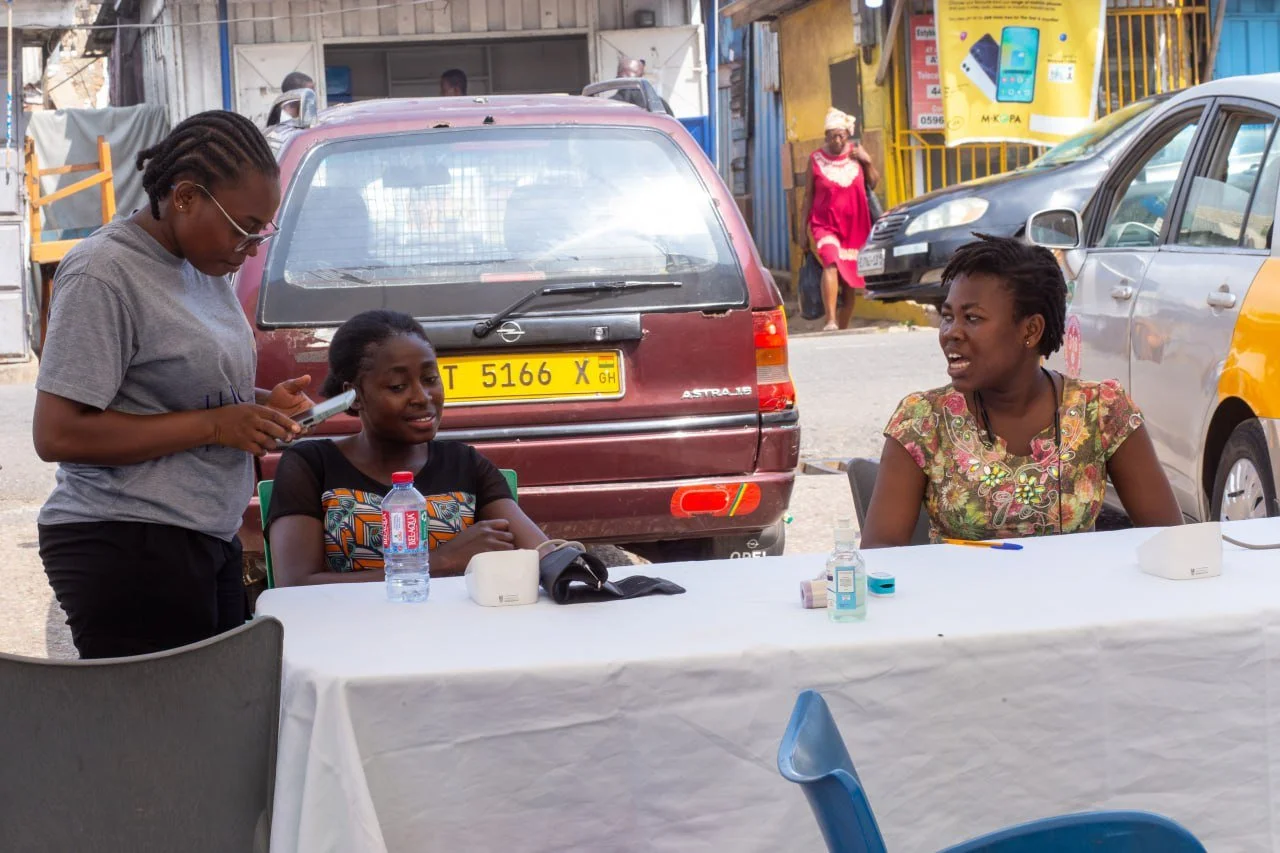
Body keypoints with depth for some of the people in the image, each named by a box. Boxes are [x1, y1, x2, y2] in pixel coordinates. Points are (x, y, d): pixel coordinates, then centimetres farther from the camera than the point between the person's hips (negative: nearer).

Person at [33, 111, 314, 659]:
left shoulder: (203, 266, 15)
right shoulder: (104, 274, -11)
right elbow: (57, 435, -17)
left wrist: (261, 403, 7)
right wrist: (215, 424, -15)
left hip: (209, 543, 8)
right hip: (127, 550, -8)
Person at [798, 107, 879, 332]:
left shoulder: (856, 153, 6)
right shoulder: (816, 159, 0)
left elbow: (874, 184, 12)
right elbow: (808, 195, 5)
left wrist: (867, 162, -5)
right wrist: (802, 229, 2)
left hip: (854, 227, 3)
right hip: (825, 224, -3)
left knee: (850, 279, 5)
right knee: (831, 262, -30)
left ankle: (843, 328, 18)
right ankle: (830, 321, -38)